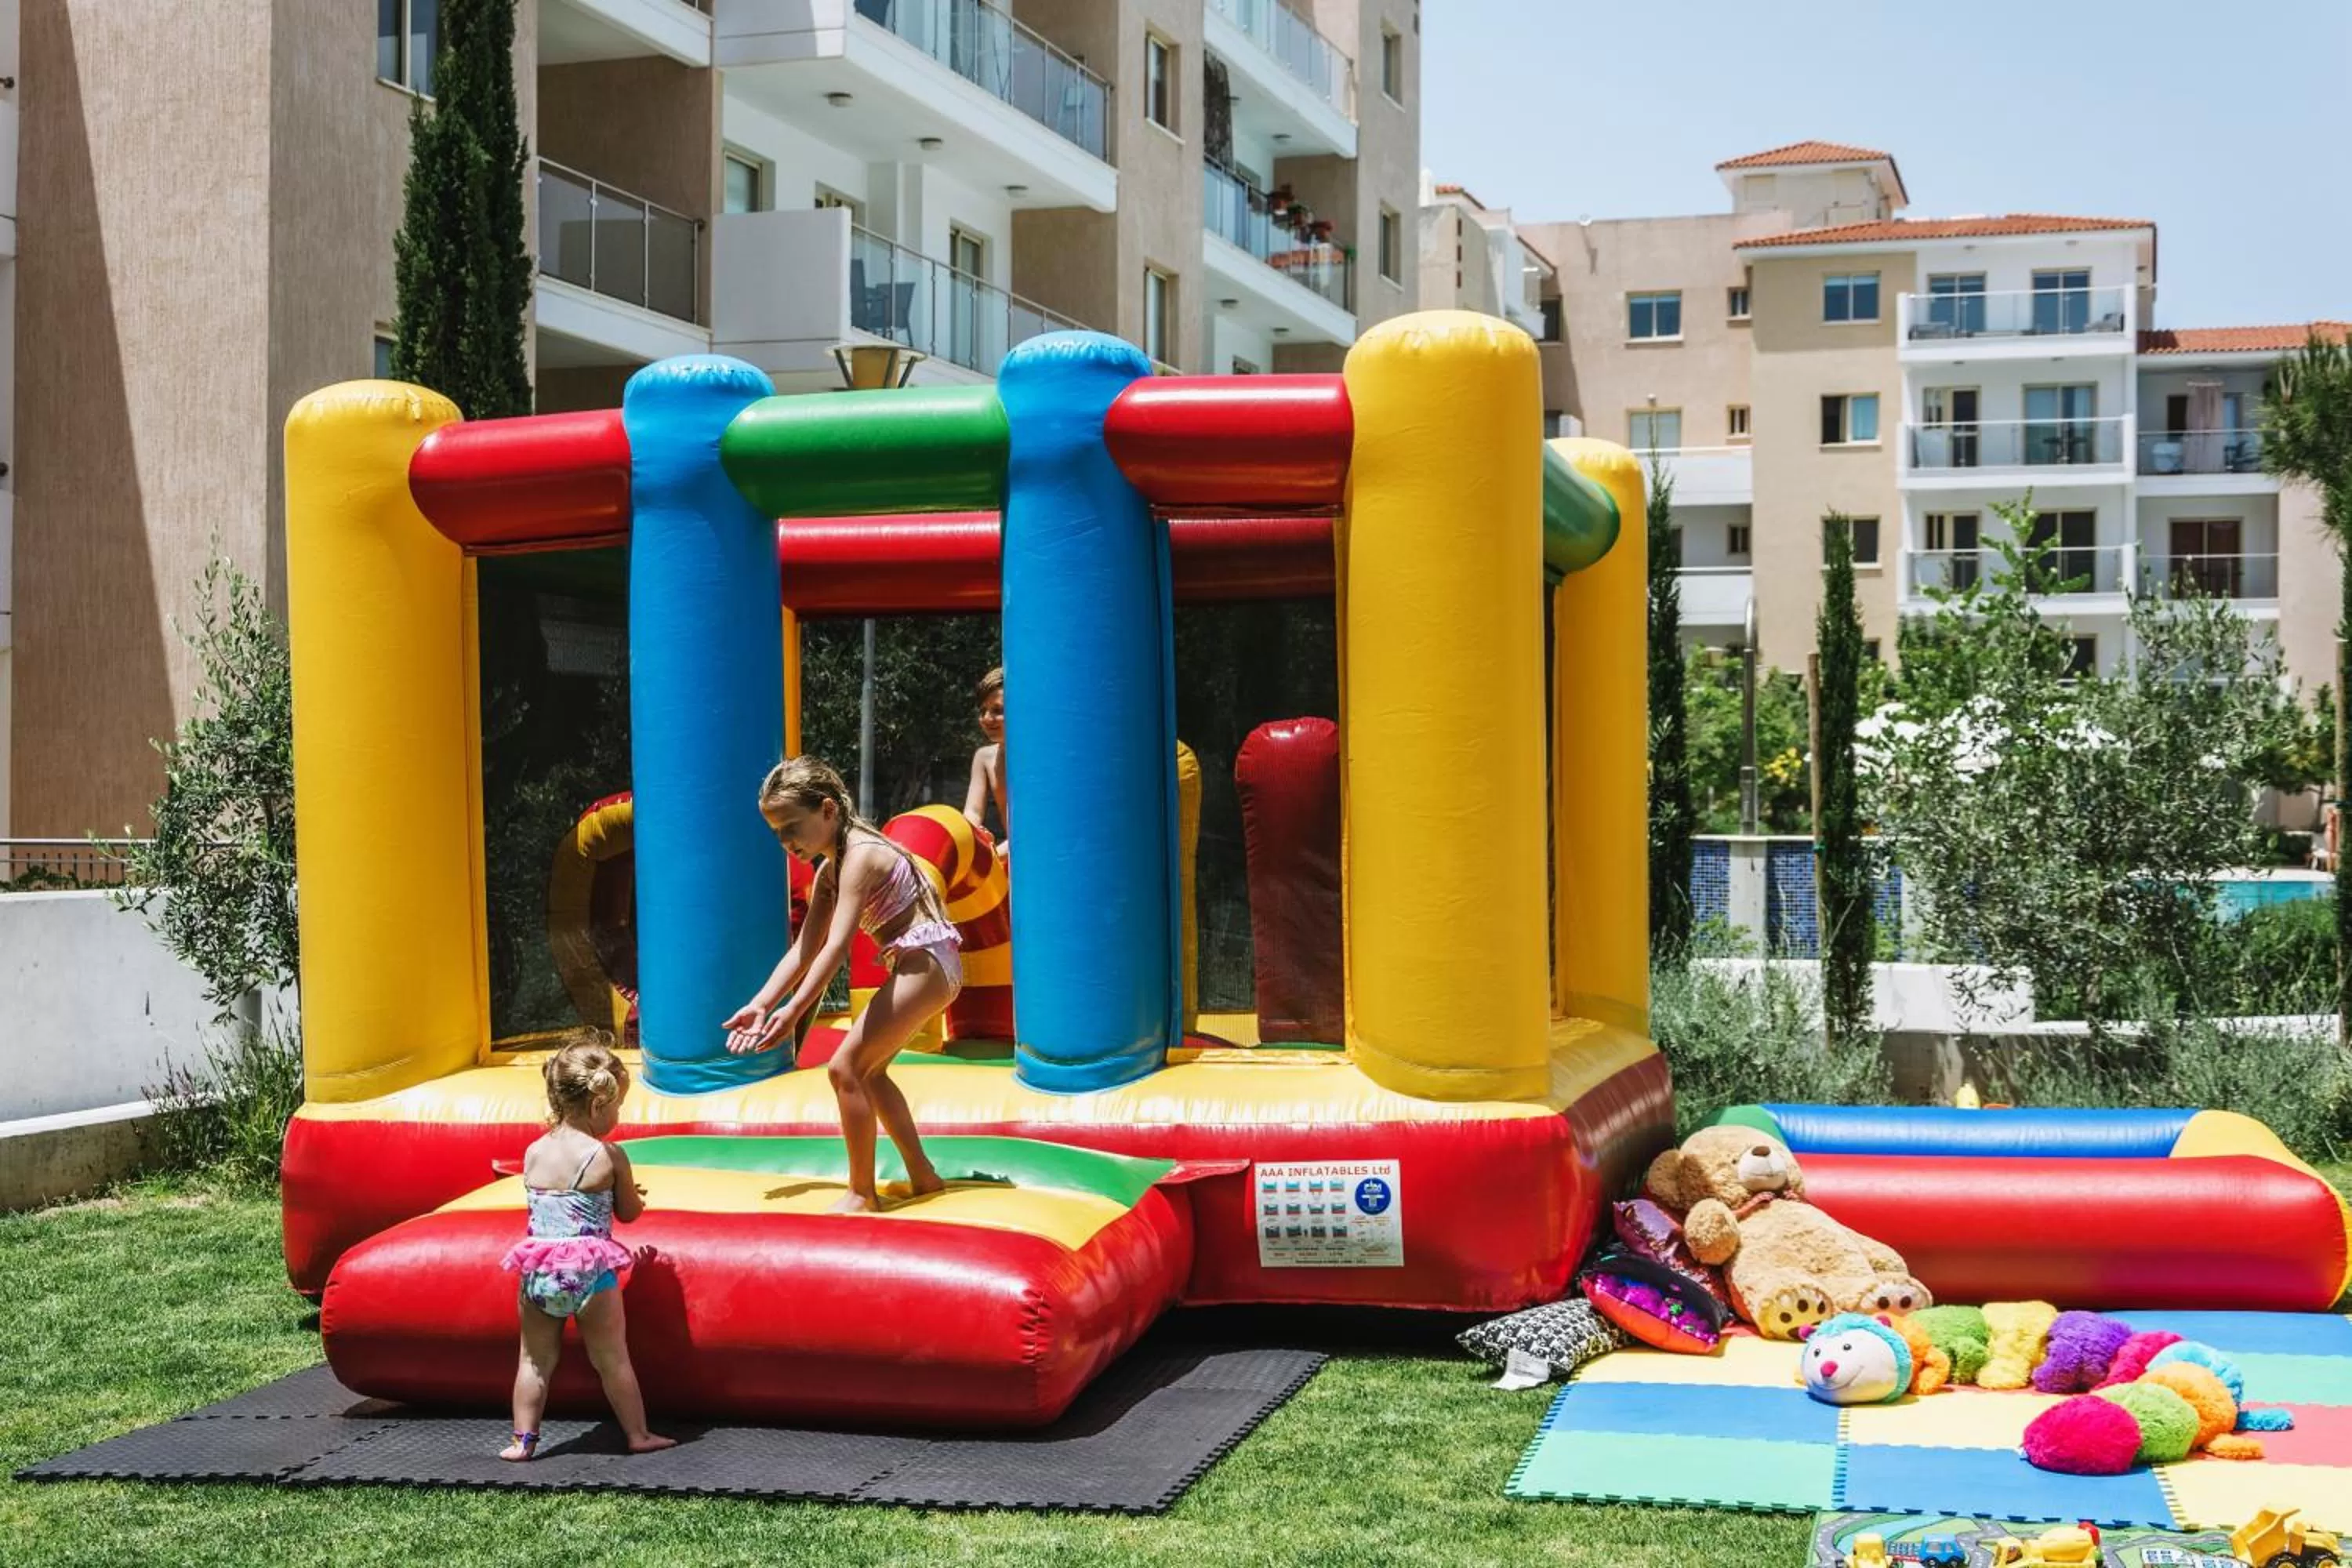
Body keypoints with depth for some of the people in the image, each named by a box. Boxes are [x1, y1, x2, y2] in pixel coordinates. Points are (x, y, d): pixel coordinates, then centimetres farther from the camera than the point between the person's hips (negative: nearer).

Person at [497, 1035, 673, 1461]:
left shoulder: (533, 1153, 4)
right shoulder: (609, 1156, -9)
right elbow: (628, 1213, 2)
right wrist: (635, 1195, 25)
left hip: (538, 1272, 4)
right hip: (590, 1271, -3)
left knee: (535, 1360, 15)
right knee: (612, 1360, 9)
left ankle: (523, 1439, 18)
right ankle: (638, 1435, 18)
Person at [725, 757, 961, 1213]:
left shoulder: (860, 855, -19)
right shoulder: (828, 871, 11)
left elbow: (837, 945, -27)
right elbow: (805, 948, 8)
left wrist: (794, 1010, -33)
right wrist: (760, 1005, -2)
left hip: (927, 961, -11)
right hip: (914, 968, 11)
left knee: (846, 1067, -12)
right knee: (868, 1072, 19)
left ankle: (862, 1194, -3)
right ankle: (923, 1176, 26)